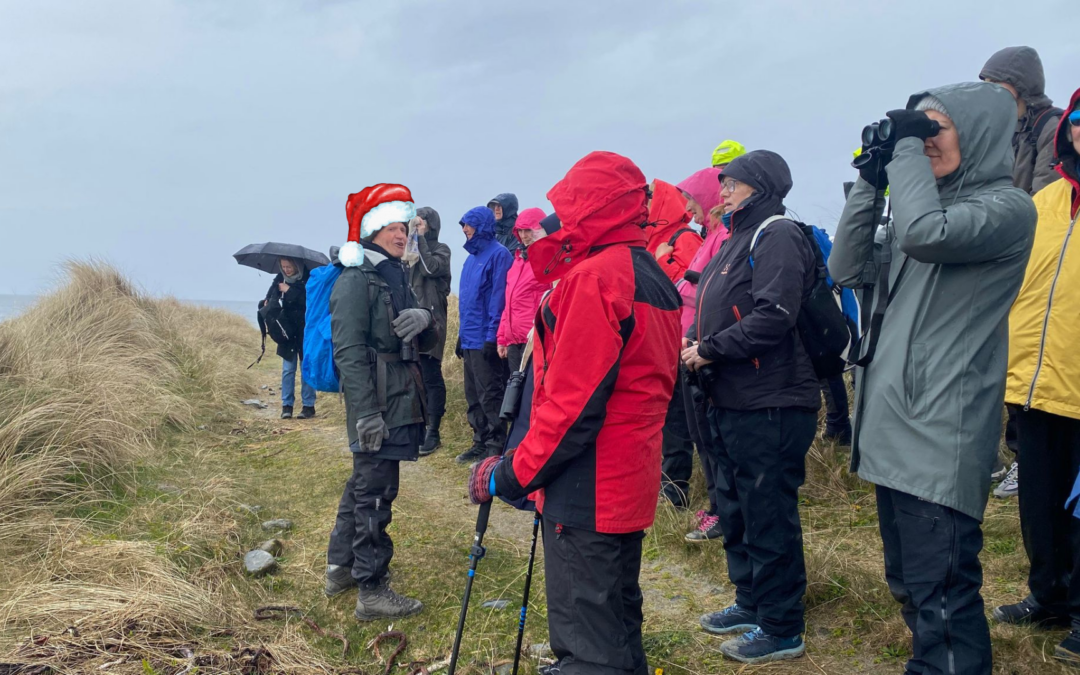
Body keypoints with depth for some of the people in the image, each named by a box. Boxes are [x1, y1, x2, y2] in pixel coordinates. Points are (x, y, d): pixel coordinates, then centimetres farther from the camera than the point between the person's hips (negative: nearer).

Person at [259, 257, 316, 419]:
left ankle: (308, 406, 9)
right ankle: (287, 406, 10)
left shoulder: (308, 279, -9)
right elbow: (270, 299, 9)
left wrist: (290, 291, -18)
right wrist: (265, 304, -13)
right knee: (288, 369, 5)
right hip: (287, 331, 4)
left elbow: (310, 301, -21)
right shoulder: (280, 279, 5)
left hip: (306, 331, -4)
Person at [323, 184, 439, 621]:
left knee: (364, 483, 18)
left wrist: (424, 322, -9)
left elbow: (425, 343, 15)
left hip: (400, 401, 10)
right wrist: (366, 413, -23)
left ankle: (341, 568, 33)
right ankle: (372, 592, 4)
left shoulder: (397, 277, 16)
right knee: (375, 492, -4)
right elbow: (349, 352, -18)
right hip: (375, 405, -10)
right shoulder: (355, 281, -12)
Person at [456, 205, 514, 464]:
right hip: (470, 339, 9)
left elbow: (499, 297, -16)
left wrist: (492, 336, -19)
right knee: (473, 395, 13)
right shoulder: (472, 256, 16)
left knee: (489, 396, -4)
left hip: (486, 339, -9)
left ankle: (495, 447, 3)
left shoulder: (498, 254, -11)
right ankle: (481, 442, 21)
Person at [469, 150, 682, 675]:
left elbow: (572, 403, -22)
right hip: (630, 488, 10)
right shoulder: (655, 278, 11)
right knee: (618, 630, 21)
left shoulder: (594, 277, -18)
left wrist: (513, 475, -13)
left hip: (587, 496, -10)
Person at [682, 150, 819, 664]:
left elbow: (774, 316, -25)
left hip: (770, 404, -10)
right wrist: (701, 351, 4)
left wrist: (711, 350, -17)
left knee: (770, 515, -1)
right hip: (734, 401, 10)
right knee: (735, 506, 18)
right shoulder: (742, 236, 17)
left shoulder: (777, 236, -13)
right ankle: (751, 602, 34)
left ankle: (782, 629, 11)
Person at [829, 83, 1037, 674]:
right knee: (907, 586, 18)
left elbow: (926, 233, -26)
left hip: (941, 434, -8)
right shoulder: (922, 205, 18)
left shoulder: (1007, 208, -7)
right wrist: (870, 183, 6)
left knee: (940, 596, -8)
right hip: (894, 427, 8)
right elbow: (847, 270, 14)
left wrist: (907, 146, -11)